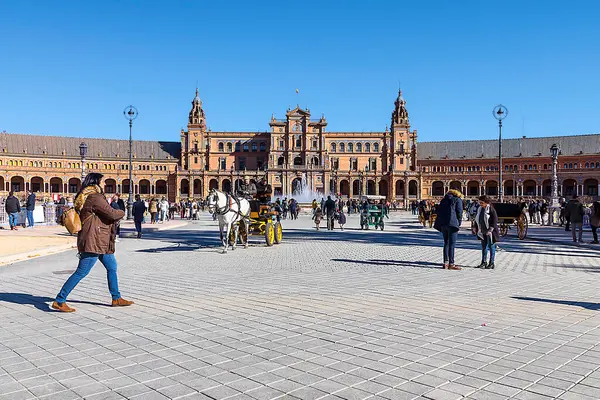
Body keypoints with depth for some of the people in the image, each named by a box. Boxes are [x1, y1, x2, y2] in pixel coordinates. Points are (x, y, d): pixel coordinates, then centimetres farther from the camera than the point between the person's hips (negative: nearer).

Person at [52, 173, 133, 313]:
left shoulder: (85, 197, 16)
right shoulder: (95, 197, -16)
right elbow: (111, 213, -18)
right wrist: (122, 213, 2)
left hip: (101, 242, 11)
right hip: (93, 241, -11)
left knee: (112, 267, 15)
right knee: (81, 272, -6)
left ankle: (116, 298, 23)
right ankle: (59, 301, 2)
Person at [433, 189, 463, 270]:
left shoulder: (443, 200, 20)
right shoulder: (458, 200, 4)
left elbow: (439, 211, 16)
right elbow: (459, 212, -5)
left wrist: (440, 223, 15)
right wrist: (459, 223, 4)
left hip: (443, 224, 6)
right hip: (452, 224, -6)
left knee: (446, 243, 12)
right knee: (452, 244, -4)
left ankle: (445, 263, 11)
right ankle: (451, 264, -6)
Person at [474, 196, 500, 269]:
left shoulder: (491, 209, -12)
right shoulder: (480, 209, 9)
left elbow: (495, 220, -16)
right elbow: (477, 220, 18)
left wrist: (490, 229, -21)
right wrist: (476, 228, 12)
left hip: (490, 232, -7)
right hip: (483, 232, 7)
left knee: (491, 247, 2)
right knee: (484, 247, 12)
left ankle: (492, 263, 8)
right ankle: (484, 262, 20)